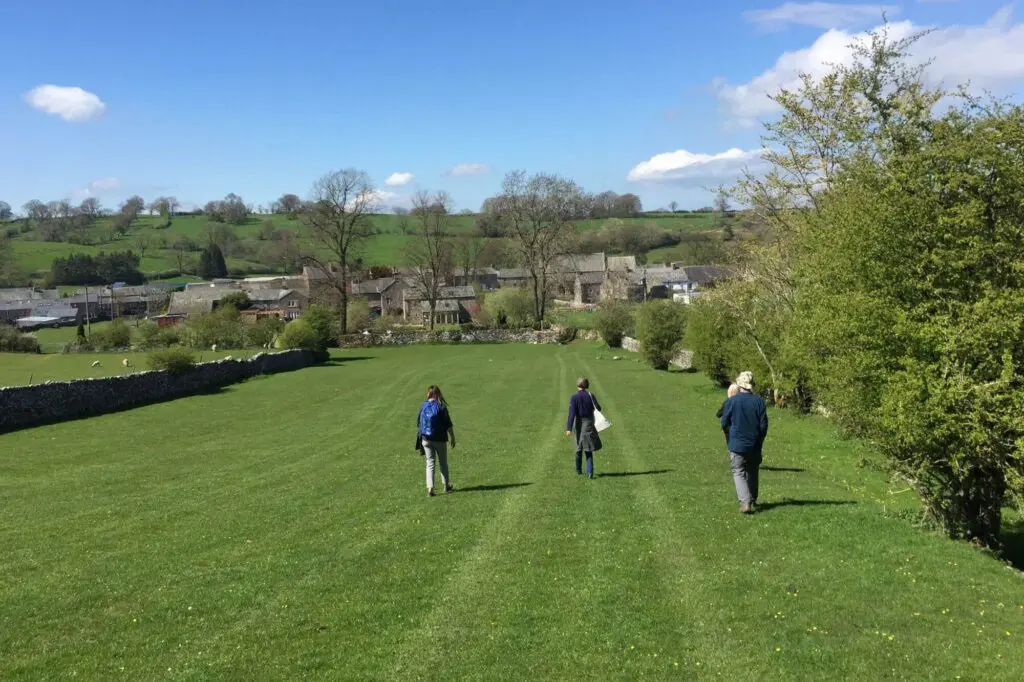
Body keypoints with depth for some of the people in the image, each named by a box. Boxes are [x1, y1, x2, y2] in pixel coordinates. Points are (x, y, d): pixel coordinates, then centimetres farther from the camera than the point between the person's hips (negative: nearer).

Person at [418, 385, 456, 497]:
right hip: (439, 439, -2)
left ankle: (430, 488, -4)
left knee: (430, 463, 6)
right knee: (443, 463, 14)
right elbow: (448, 424, -10)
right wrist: (452, 438, 1)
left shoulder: (423, 406, -1)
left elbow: (418, 424, 7)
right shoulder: (441, 406, -11)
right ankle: (446, 485, 25)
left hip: (426, 439, 2)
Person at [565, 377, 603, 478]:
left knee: (579, 448, 18)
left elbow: (572, 414, -16)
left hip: (578, 425, 0)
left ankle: (578, 469, 33)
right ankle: (590, 472, -7)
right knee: (588, 450, 5)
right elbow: (598, 408, 6)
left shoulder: (574, 398, -10)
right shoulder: (590, 396, -4)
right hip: (589, 424, 0)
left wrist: (569, 428, -19)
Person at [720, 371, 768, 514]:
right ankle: (753, 501, 28)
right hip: (754, 445, 3)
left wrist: (729, 441, 15)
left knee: (738, 473, 1)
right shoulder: (759, 401, -5)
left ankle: (745, 502, -15)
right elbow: (764, 424, -2)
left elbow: (724, 424, -3)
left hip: (737, 444, -3)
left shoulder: (731, 401, -10)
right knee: (752, 473, 18)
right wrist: (759, 441, 14)